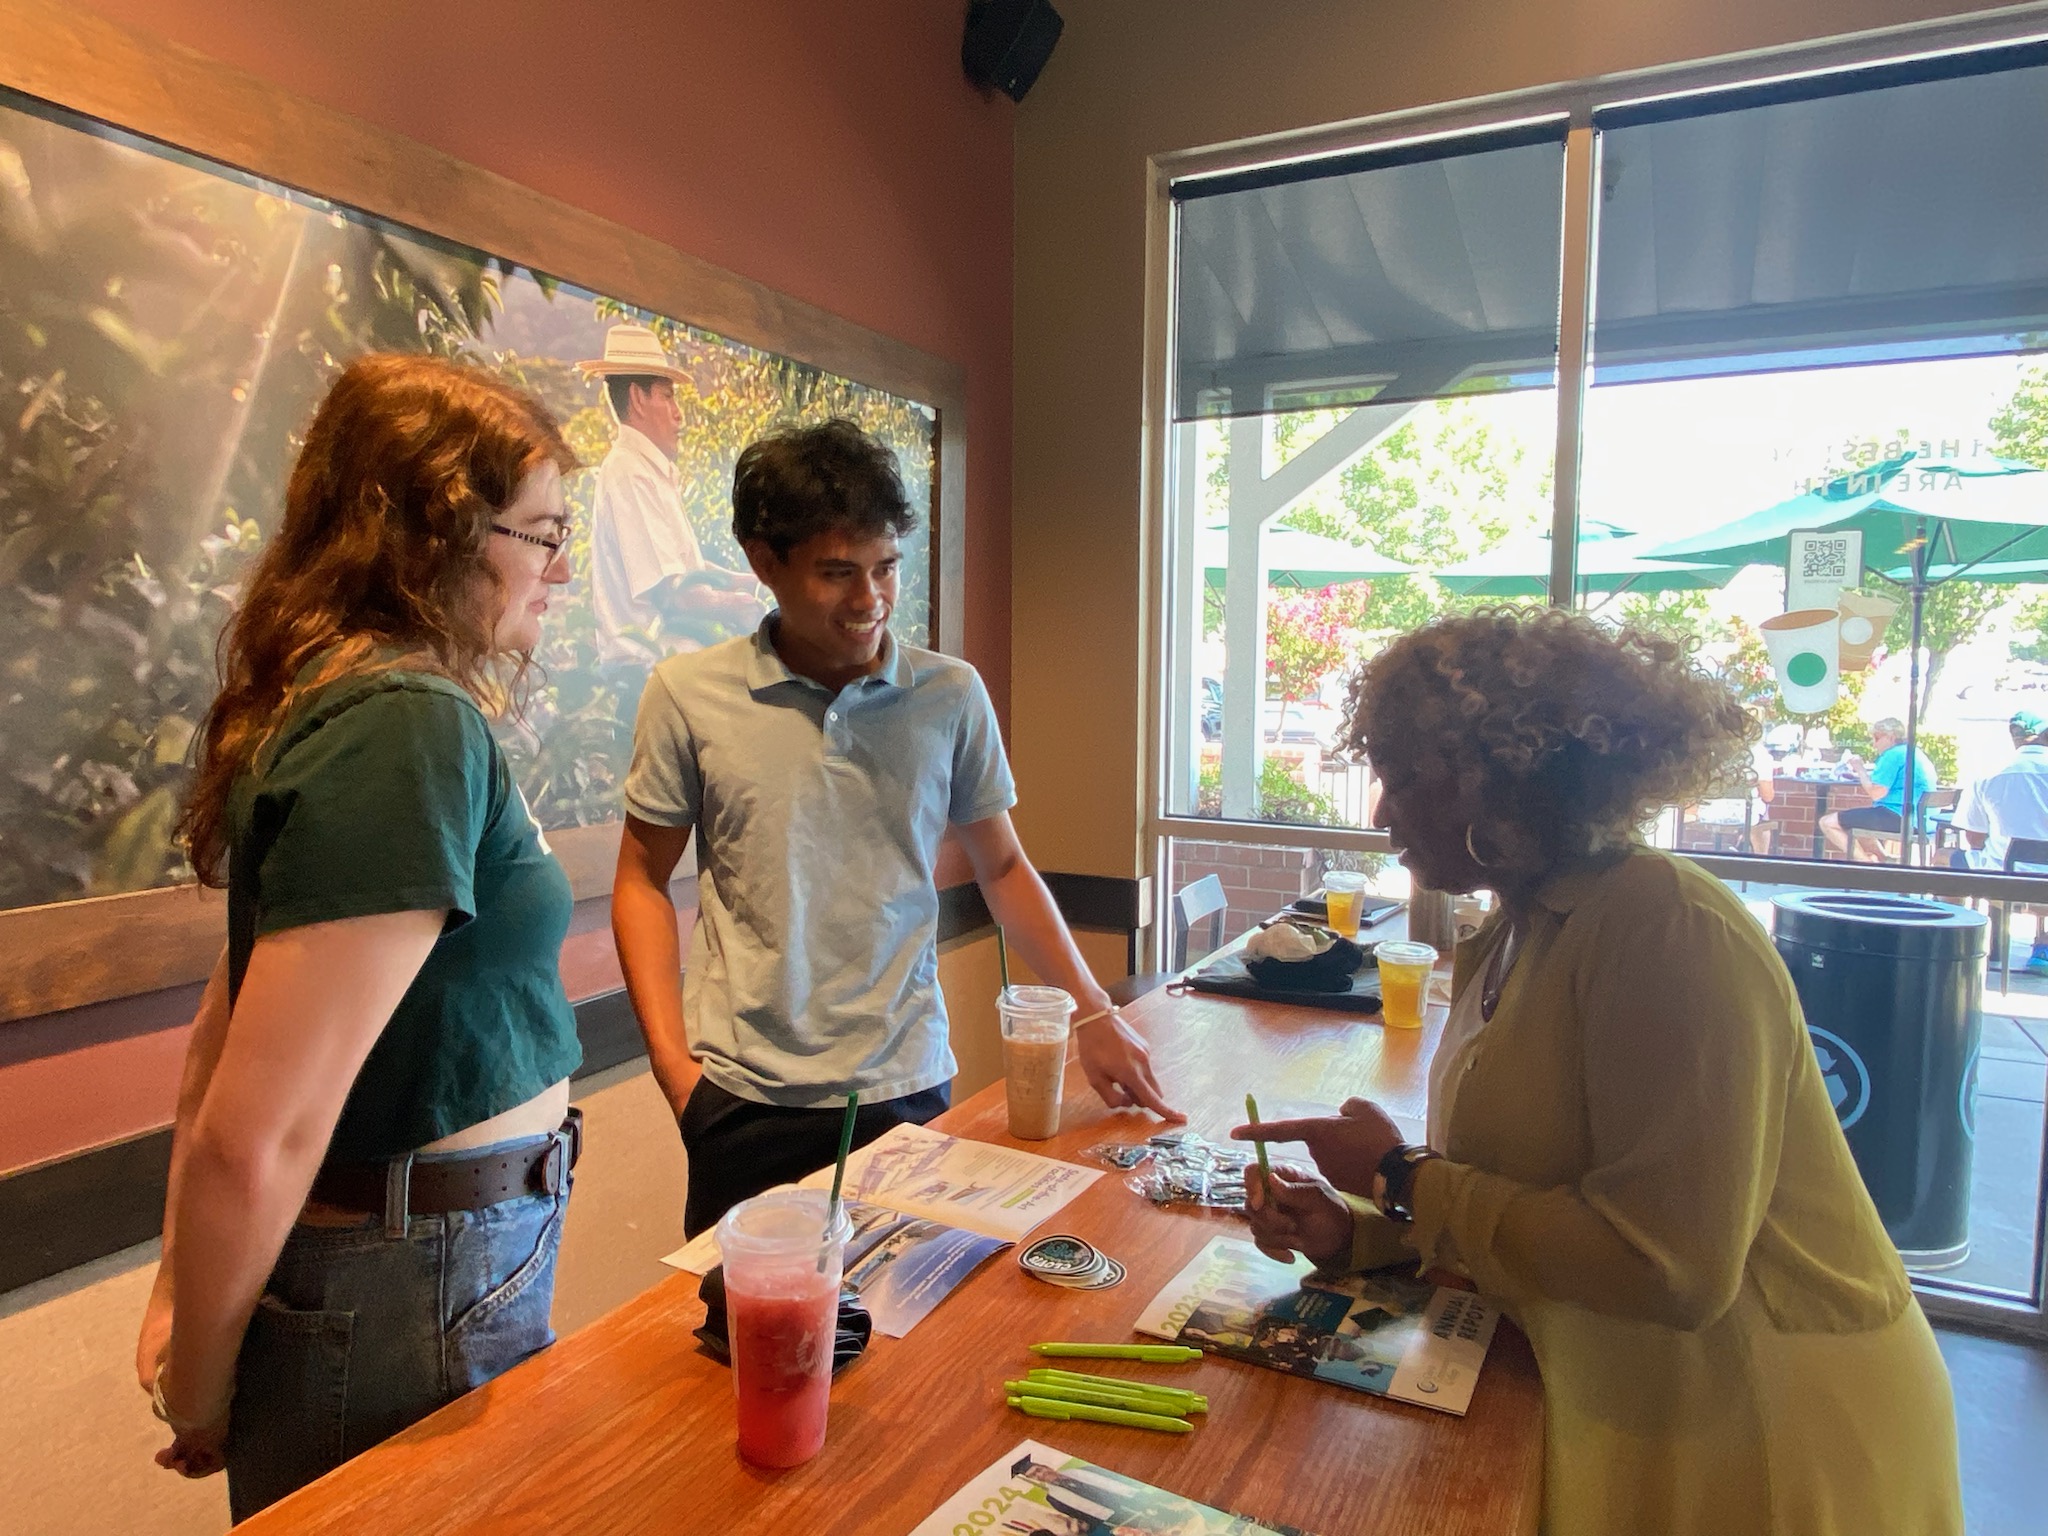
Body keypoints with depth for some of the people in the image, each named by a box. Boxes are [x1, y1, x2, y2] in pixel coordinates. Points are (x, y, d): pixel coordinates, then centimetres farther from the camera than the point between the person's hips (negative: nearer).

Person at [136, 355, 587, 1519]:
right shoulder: (412, 731, -25)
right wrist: (201, 1394, -11)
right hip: (421, 1303, -8)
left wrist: (186, 1289, 13)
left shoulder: (332, 702, 5)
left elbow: (226, 1031, 10)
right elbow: (252, 1139, -27)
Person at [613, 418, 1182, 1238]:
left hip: (907, 1087, 1)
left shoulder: (952, 695, -1)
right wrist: (672, 1061, -4)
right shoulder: (687, 695, -4)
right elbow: (642, 880, 4)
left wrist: (1093, 1015, 3)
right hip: (746, 1100, -1)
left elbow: (1003, 868, 9)